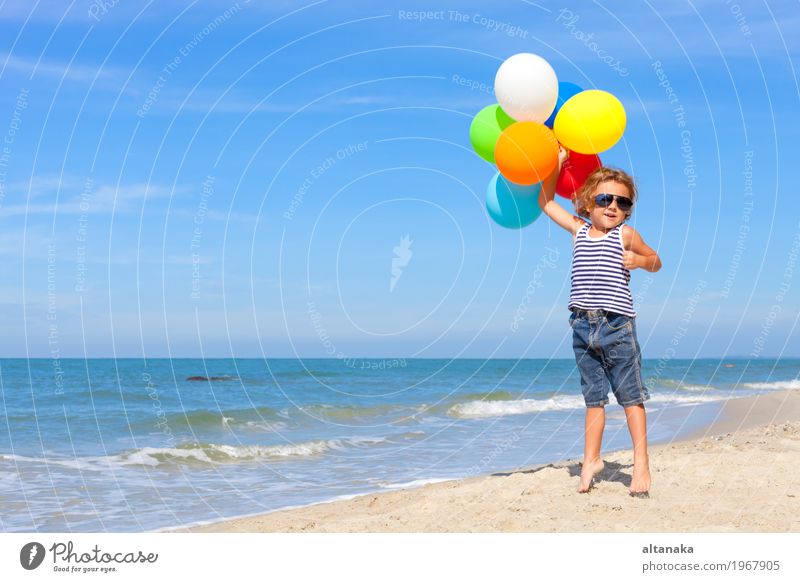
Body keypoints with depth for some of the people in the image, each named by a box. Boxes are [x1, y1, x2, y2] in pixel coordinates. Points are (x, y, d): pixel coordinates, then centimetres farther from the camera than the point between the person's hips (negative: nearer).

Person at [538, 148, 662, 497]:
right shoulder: (579, 230, 9)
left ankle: (641, 462, 5)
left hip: (617, 326, -3)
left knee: (630, 395, 0)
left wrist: (640, 260, -14)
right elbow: (546, 202, 18)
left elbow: (655, 262, 10)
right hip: (583, 327, 4)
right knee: (593, 397, 12)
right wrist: (557, 163, 9)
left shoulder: (626, 235, 0)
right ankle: (591, 460, 18)